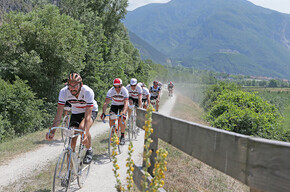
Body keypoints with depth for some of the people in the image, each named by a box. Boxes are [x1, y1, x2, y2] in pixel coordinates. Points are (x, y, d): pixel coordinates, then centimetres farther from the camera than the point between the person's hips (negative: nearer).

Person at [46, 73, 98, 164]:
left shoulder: (88, 92, -36)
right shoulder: (63, 92, -27)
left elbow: (88, 115, -40)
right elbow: (59, 113, -26)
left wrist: (85, 134, -52)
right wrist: (52, 131, -36)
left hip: (91, 110, -3)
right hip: (76, 112, 3)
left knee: (82, 127, -33)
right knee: (72, 137, -11)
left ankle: (89, 150, -7)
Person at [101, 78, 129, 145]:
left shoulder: (124, 90, -30)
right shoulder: (111, 91, -26)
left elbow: (126, 103, -38)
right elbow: (106, 102, -32)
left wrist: (123, 113, -54)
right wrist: (103, 113, -46)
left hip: (122, 105, -2)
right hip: (114, 104, 2)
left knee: (122, 118, -23)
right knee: (111, 119, -14)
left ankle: (122, 136, -9)